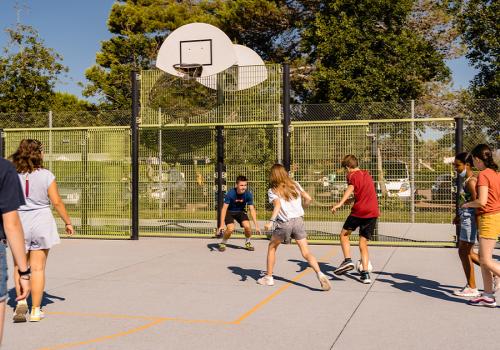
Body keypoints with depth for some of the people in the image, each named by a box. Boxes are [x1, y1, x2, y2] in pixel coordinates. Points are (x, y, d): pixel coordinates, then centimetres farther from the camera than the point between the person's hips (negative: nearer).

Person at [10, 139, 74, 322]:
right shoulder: (46, 175, -7)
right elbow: (57, 202, -5)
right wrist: (68, 223, 6)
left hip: (18, 223, 1)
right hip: (41, 223, -1)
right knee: (38, 268, 5)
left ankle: (21, 302, 0)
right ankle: (35, 310, 11)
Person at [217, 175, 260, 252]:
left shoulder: (248, 194, -21)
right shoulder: (230, 194, -29)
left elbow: (252, 210, -18)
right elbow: (224, 209, -27)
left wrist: (256, 225, -23)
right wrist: (222, 225, -32)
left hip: (240, 211, 3)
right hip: (229, 212, -3)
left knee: (247, 226, -20)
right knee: (231, 228, -25)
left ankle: (247, 243, 10)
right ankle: (222, 243, 4)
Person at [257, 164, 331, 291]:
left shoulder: (272, 191, -1)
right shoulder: (295, 185, 10)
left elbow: (278, 205, -19)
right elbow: (308, 199, 5)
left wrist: (271, 221, -29)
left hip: (284, 223, -2)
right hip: (298, 220, 3)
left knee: (272, 247, 21)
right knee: (306, 253, 0)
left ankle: (268, 277, 25)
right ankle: (320, 274, -22)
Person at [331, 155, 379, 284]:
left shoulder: (353, 176, -1)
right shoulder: (367, 174, 22)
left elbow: (351, 188, -23)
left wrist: (340, 203, -35)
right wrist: (351, 200, 43)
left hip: (359, 211, -6)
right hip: (373, 212, 6)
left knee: (344, 234, 13)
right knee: (363, 244, 9)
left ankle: (348, 260, -5)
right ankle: (365, 274, 0)